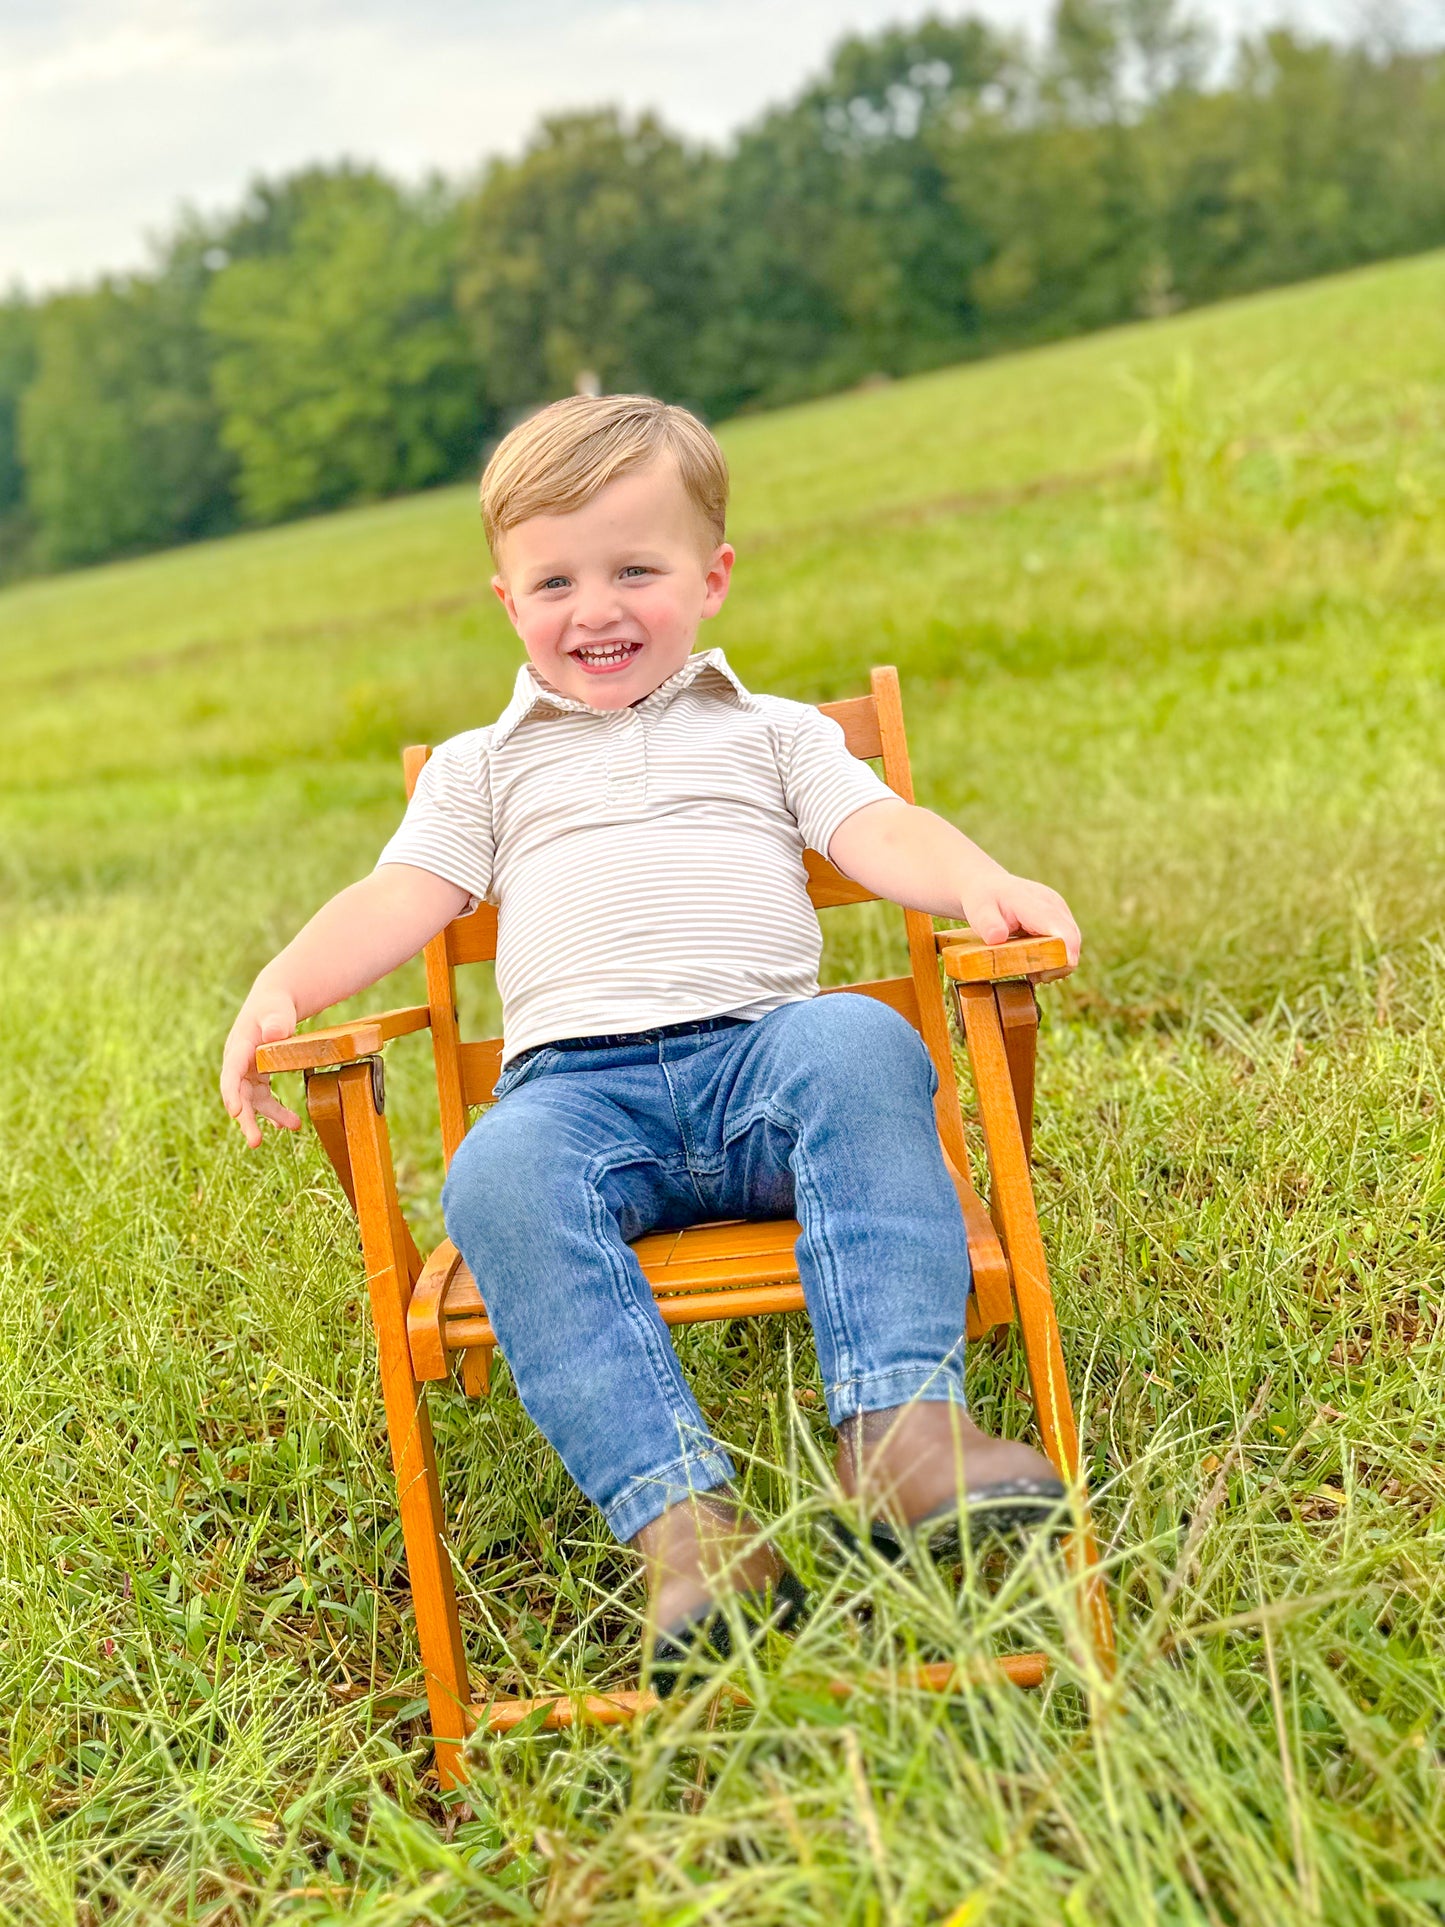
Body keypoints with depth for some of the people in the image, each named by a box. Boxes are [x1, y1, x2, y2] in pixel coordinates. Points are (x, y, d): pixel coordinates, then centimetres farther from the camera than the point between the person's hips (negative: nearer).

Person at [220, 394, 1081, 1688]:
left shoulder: (773, 732, 25)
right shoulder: (484, 768, 28)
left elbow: (883, 834, 9)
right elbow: (399, 900, 15)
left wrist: (984, 885, -13)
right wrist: (283, 988, -5)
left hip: (757, 1042, 0)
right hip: (577, 1081, 0)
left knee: (863, 1043, -35)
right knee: (498, 1180, -34)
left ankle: (902, 1419, -41)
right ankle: (680, 1510, -42)